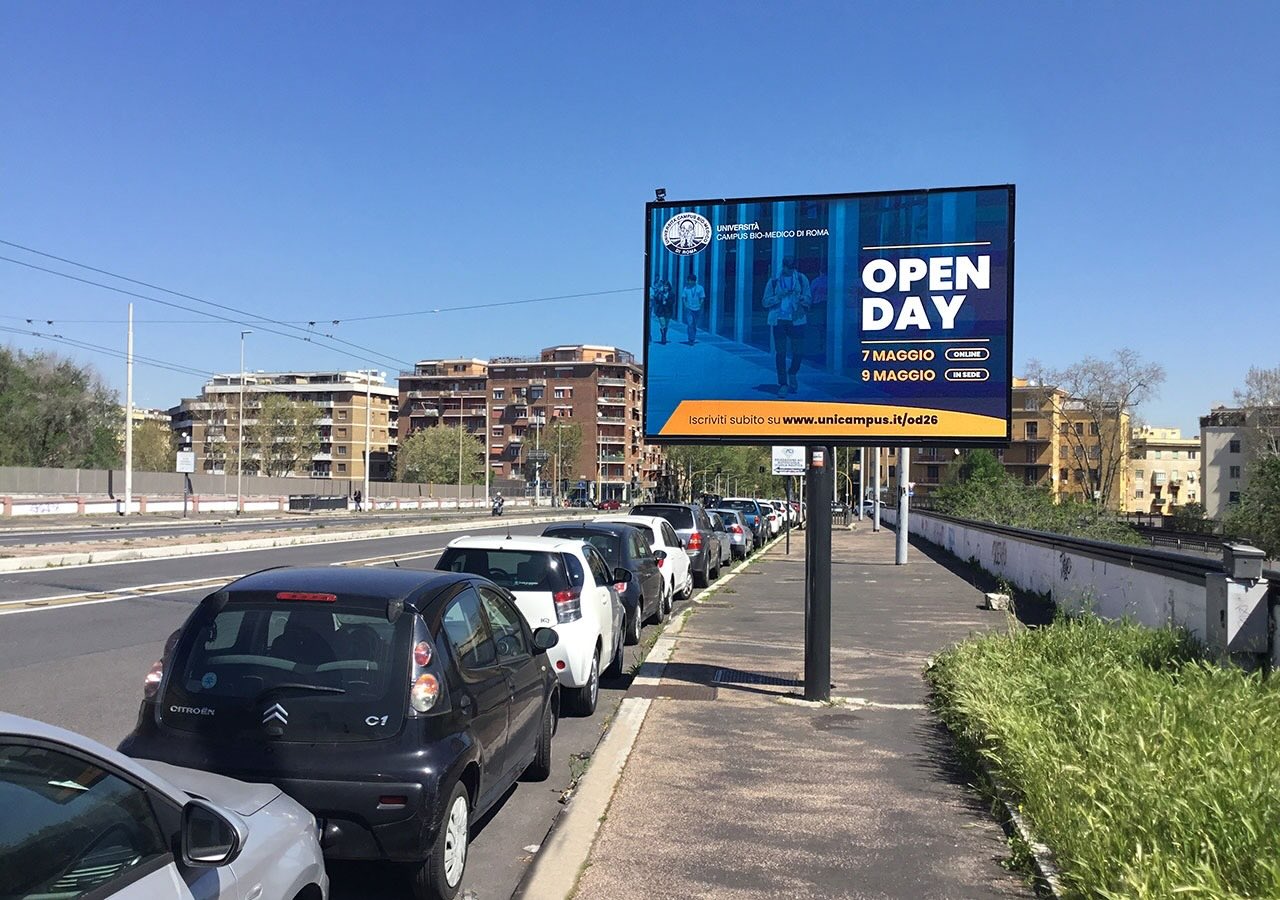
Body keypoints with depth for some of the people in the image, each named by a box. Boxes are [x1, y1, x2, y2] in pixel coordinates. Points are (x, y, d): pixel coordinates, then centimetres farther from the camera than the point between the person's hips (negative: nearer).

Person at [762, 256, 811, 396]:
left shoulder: (801, 279, 7)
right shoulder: (773, 281, 5)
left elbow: (809, 299, 7)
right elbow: (766, 302, 4)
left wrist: (799, 297, -14)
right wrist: (779, 296, -13)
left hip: (796, 320, 1)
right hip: (779, 320, 0)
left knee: (799, 352, -1)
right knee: (780, 353, -2)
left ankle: (792, 374, 28)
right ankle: (783, 384, 5)